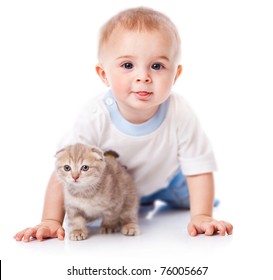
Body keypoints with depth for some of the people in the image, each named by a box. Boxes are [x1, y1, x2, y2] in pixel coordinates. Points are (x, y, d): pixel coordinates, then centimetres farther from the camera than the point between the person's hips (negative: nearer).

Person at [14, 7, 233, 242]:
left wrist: (201, 217, -38)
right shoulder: (95, 117, -38)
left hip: (166, 179, 0)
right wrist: (51, 221, -37)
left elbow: (199, 169, -28)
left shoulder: (180, 114, -38)